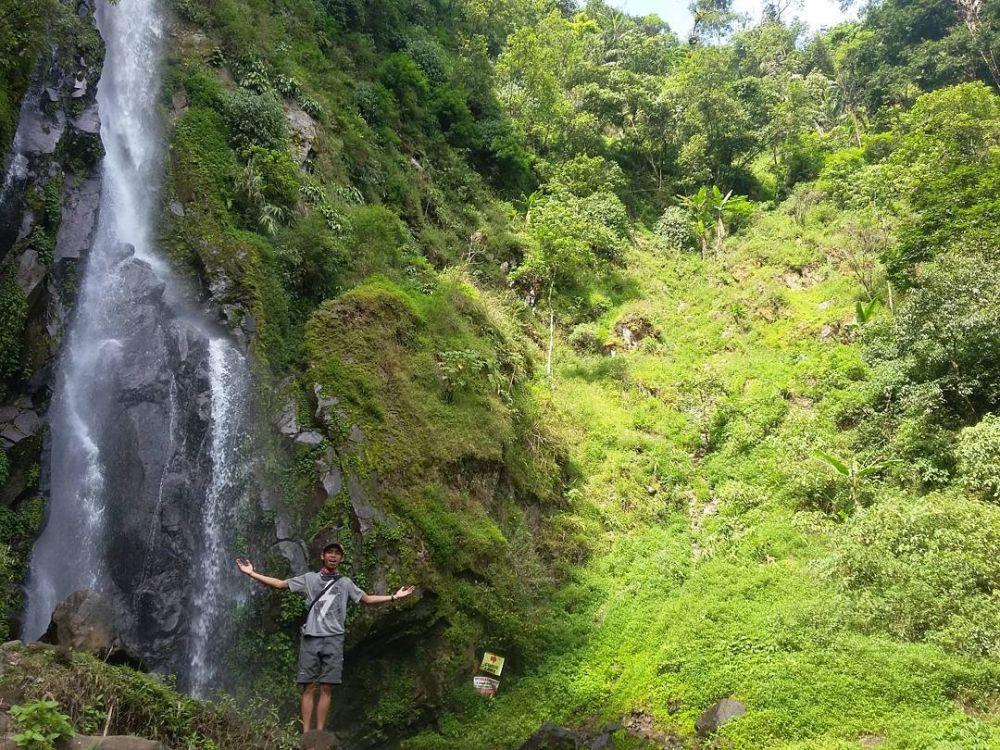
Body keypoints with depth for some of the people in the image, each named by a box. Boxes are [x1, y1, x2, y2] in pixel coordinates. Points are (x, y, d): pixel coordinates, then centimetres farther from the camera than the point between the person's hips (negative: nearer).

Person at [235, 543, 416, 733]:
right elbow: (280, 584, 10)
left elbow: (367, 599, 20)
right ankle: (306, 734, -3)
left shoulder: (345, 582, 17)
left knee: (325, 688, -1)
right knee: (309, 688, -3)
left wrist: (394, 597, 13)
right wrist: (252, 573, 2)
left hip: (333, 639, 1)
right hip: (310, 638, -1)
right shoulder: (309, 578, 12)